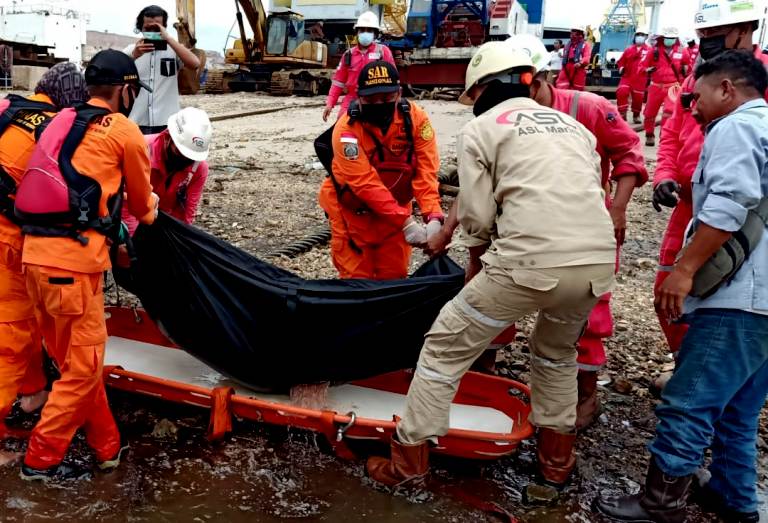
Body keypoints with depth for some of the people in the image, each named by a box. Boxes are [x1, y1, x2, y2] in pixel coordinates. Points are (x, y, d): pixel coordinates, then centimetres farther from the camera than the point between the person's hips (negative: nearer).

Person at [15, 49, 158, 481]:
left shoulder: (62, 122, 18)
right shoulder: (123, 130, 0)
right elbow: (141, 200, 12)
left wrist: (114, 241, 29)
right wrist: (150, 212, 35)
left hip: (35, 252, 8)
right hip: (72, 260, -8)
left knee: (73, 360, 16)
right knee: (84, 366, 6)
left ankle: (107, 446, 28)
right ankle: (42, 459, 15)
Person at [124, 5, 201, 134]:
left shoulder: (174, 50, 3)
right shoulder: (130, 50, 6)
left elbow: (195, 64, -17)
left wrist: (168, 38, -16)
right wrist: (134, 56, -20)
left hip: (167, 125, -1)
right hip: (136, 124, 1)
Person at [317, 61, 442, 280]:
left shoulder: (416, 118, -16)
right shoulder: (347, 129, -25)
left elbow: (426, 171, -19)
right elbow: (365, 183, -31)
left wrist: (433, 216, -33)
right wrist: (406, 222, -36)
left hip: (396, 206, 3)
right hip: (353, 211, -3)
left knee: (394, 276, 13)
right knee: (357, 279, 5)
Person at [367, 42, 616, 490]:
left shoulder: (481, 129, 10)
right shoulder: (573, 125, 26)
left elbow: (478, 218, 6)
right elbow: (588, 194, 21)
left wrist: (476, 268, 25)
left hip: (532, 261, -6)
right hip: (598, 260, 6)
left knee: (446, 348, 13)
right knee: (557, 351, 34)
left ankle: (410, 460, 19)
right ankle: (557, 457, 40)